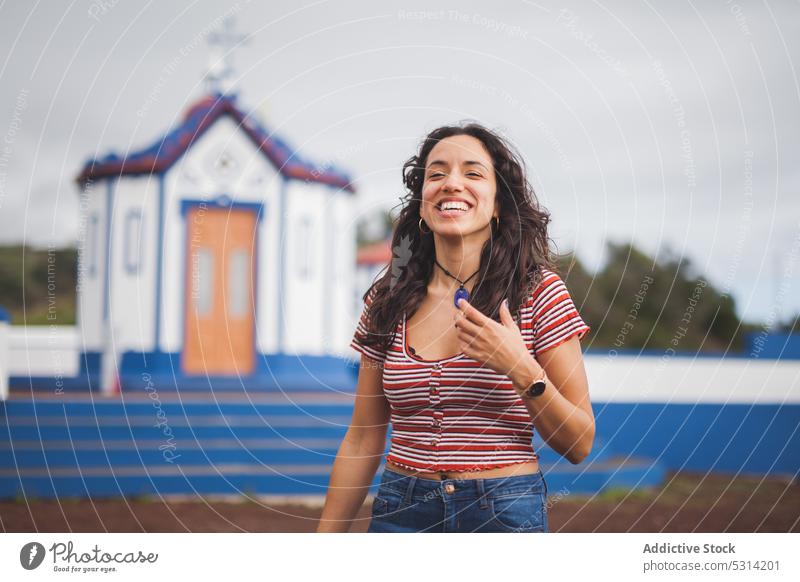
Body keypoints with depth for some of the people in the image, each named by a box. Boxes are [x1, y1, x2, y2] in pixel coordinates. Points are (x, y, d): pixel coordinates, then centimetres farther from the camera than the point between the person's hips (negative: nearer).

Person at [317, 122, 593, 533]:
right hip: (400, 511, 2)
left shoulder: (538, 292, -6)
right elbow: (362, 441, 7)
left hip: (505, 512, -2)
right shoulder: (388, 301, 2)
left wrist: (522, 371, -21)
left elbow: (579, 445, -6)